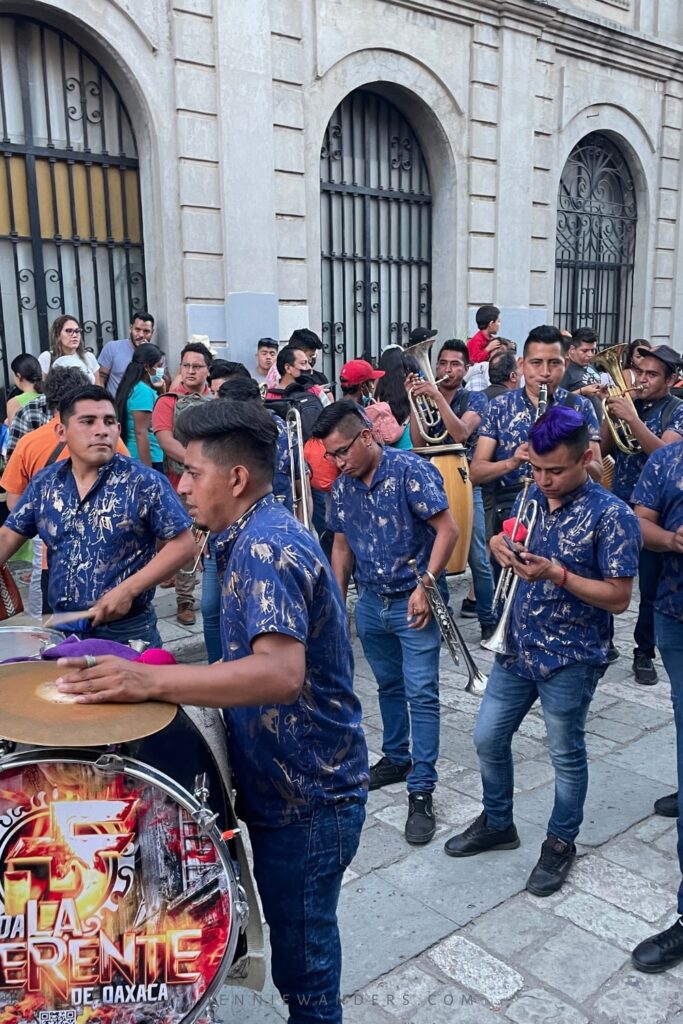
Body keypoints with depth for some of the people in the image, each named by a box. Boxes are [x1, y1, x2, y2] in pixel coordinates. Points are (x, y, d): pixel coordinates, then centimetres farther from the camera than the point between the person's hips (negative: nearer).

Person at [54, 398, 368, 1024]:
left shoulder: (264, 548, -24)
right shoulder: (264, 535, 9)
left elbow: (280, 672, -37)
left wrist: (149, 680, -40)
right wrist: (157, 679, 16)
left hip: (306, 797, -10)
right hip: (291, 783, 10)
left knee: (302, 960, 10)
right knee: (298, 940, 25)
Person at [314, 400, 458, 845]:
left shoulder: (411, 470, -16)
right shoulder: (342, 486, 2)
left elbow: (448, 530, -17)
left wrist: (424, 586, -22)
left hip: (414, 602, -6)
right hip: (371, 603, 6)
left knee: (421, 695, -3)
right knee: (389, 686, 20)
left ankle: (422, 791, 4)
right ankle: (397, 758, 38)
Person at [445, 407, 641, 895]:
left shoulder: (612, 516, -17)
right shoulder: (532, 495, 2)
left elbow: (618, 598, -17)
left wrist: (557, 574, -28)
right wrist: (501, 546, -8)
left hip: (570, 659, -6)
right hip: (517, 646, 6)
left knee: (567, 755, 12)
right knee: (488, 739, 15)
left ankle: (561, 842, 36)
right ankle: (498, 824, 39)